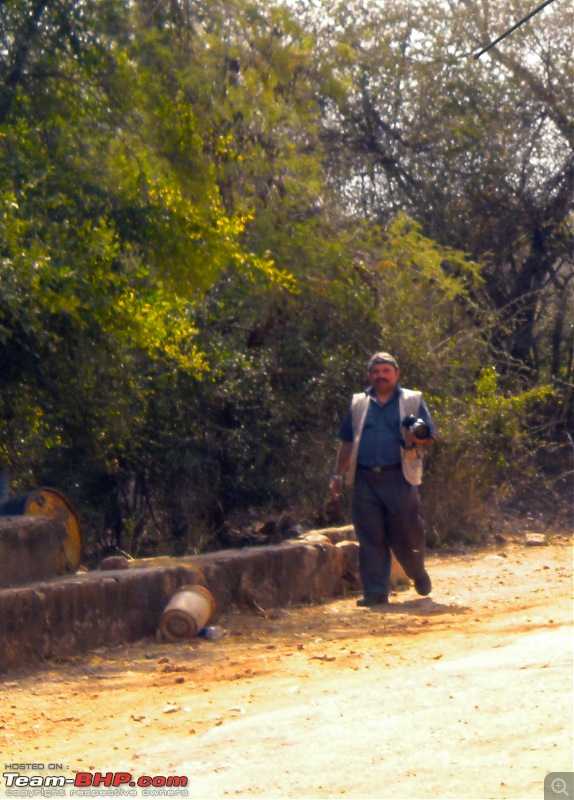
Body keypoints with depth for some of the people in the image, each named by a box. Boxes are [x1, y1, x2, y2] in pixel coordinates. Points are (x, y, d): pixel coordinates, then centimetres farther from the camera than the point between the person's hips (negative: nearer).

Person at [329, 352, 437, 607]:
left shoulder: (412, 401, 9)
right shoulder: (358, 404, 16)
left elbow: (430, 437, 7)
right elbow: (346, 441, 19)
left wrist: (417, 439, -16)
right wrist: (337, 475, 14)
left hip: (399, 479, -2)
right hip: (365, 479, 2)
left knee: (405, 533, 1)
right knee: (370, 537, -1)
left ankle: (419, 574, 28)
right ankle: (375, 591, 2)